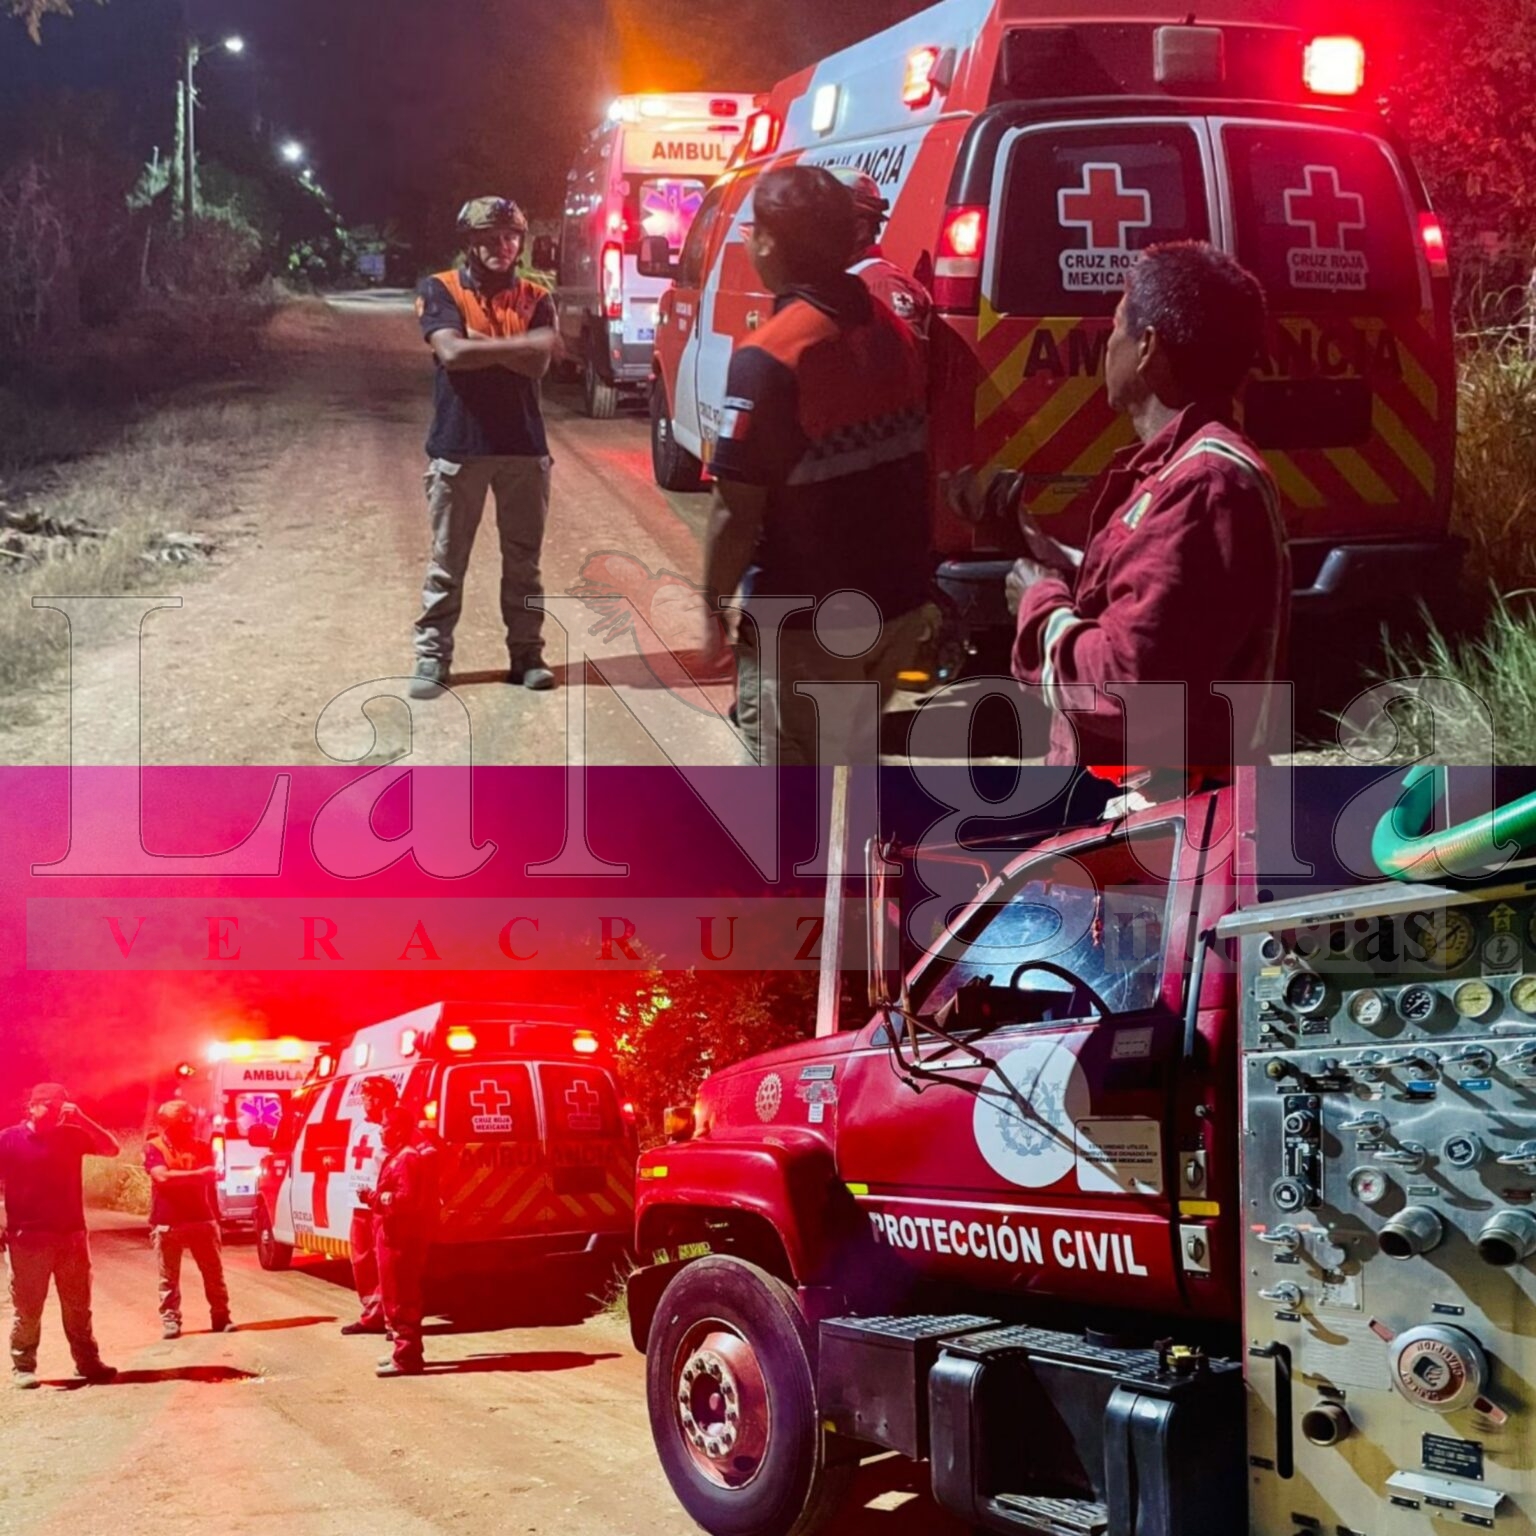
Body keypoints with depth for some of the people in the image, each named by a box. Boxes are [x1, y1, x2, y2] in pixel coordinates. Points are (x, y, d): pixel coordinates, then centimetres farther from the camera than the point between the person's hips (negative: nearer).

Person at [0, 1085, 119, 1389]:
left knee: (78, 1307, 10)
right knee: (27, 1309, 1)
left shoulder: (71, 1136, 6)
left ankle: (87, 1362, 16)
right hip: (27, 1238, -3)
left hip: (71, 1236, 3)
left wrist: (81, 1121, -10)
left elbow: (112, 1149, -1)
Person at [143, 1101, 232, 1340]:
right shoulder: (153, 1148, -4)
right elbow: (162, 1176, -20)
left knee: (214, 1272, 4)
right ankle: (170, 1320, 11)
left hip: (202, 1220, 3)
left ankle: (221, 1317, 10)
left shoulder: (202, 1148, 9)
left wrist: (216, 1219, 16)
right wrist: (198, 1174, -21)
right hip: (167, 1223, -3)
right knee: (169, 1277, 3)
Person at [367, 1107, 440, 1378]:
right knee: (404, 1298, 18)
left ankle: (406, 1358, -5)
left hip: (401, 1238, -12)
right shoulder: (399, 1156, 18)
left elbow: (406, 1199, -26)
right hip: (400, 1236, 12)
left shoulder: (406, 1158, -17)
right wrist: (376, 1197, 13)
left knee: (399, 1298, -8)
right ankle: (407, 1352, 27)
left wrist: (375, 1198, -19)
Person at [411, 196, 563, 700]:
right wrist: (519, 344, -12)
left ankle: (527, 654, 18)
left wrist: (479, 343, -14)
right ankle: (432, 655, 12)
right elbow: (451, 352, -18)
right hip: (459, 446, -2)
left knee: (523, 560, 9)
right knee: (447, 562, 5)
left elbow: (537, 364, -10)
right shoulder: (440, 290, -1)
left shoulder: (535, 298, 6)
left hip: (524, 446, 2)